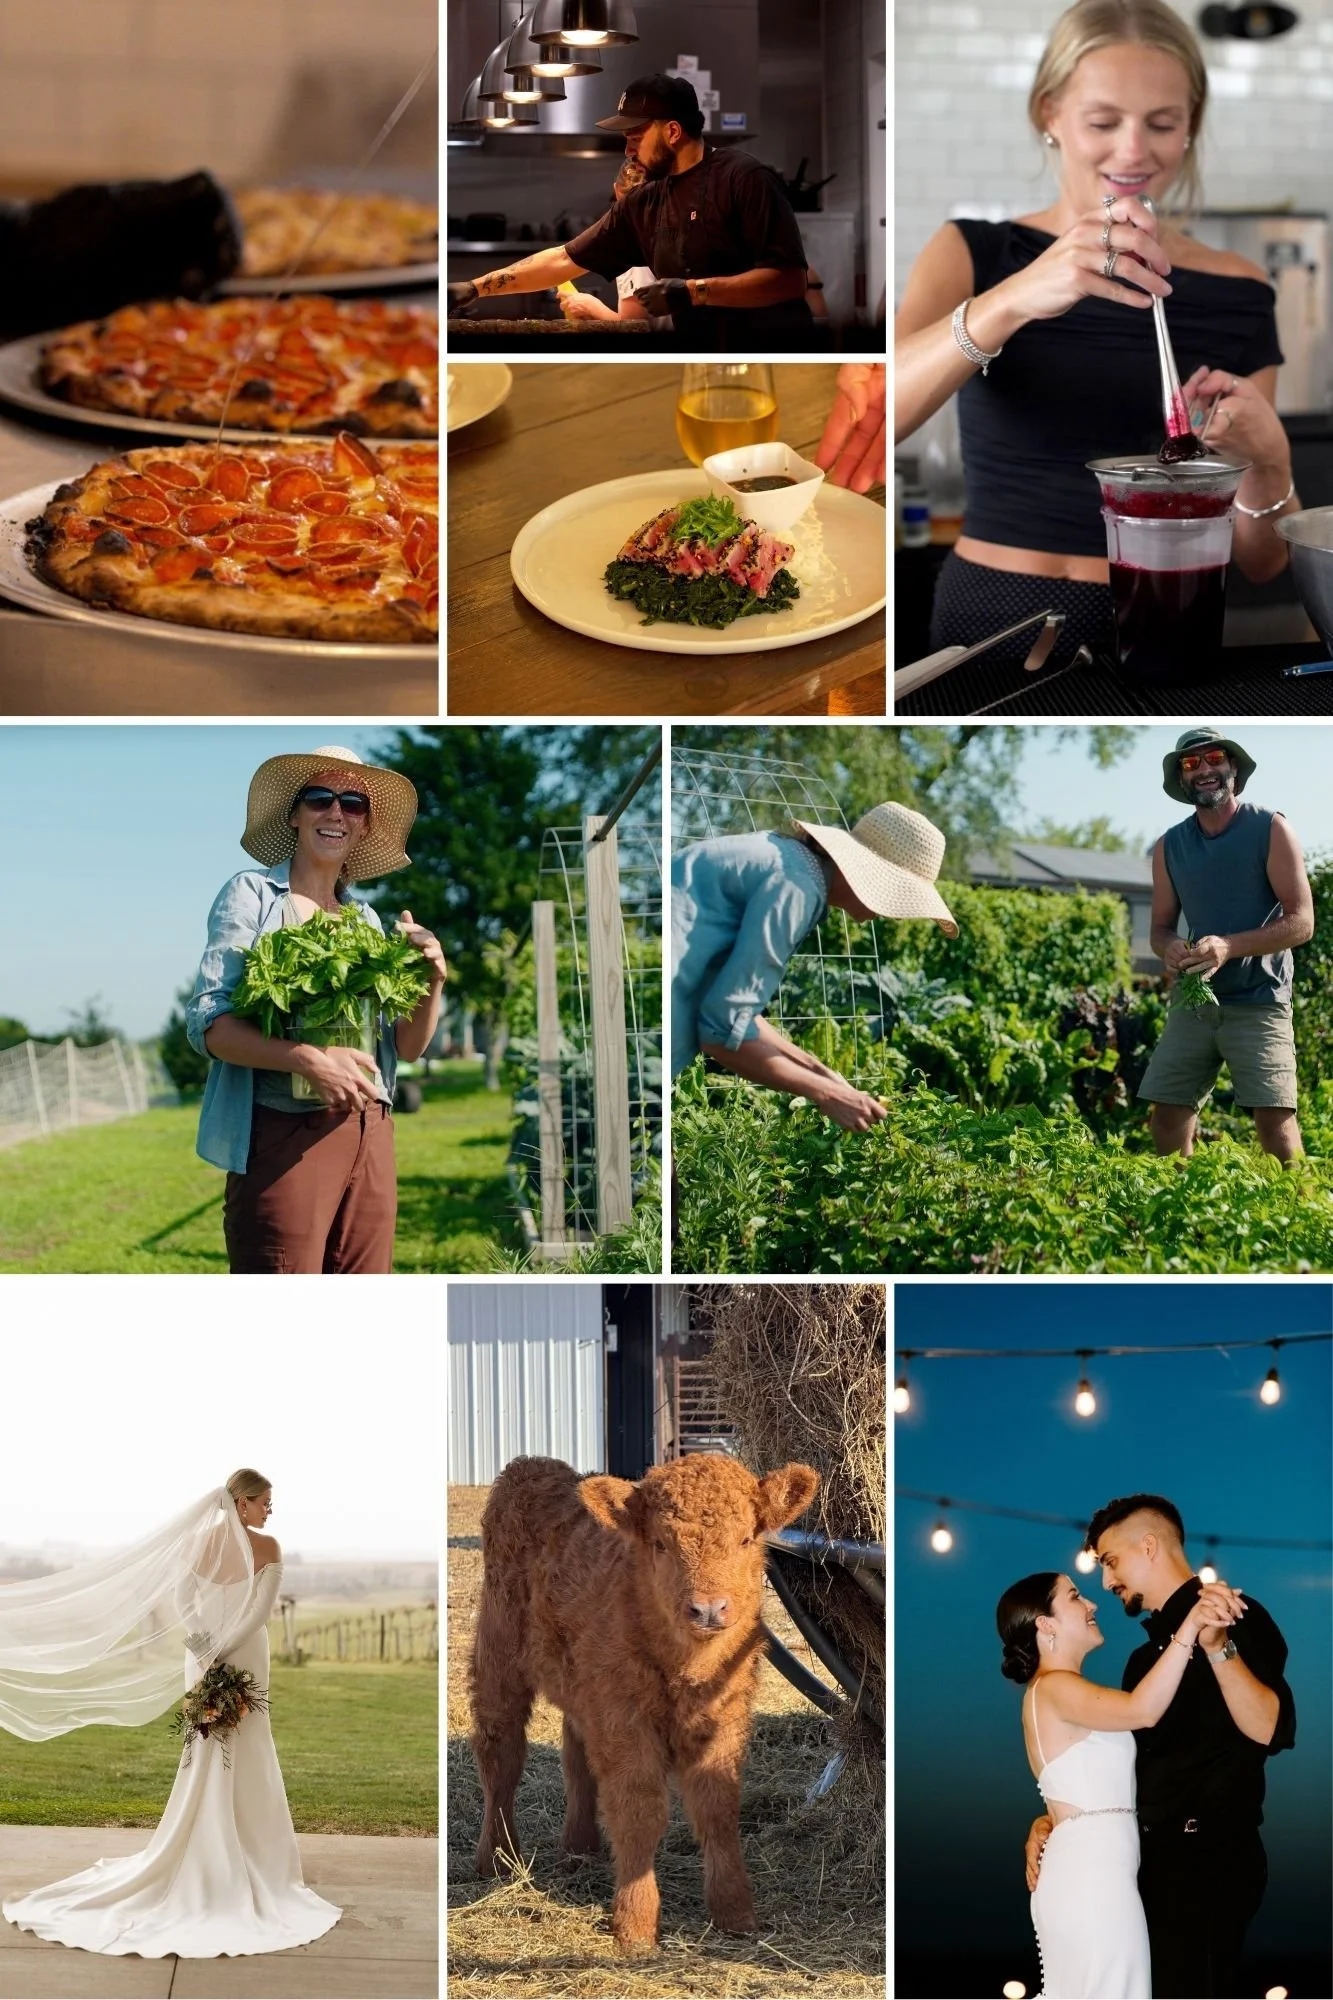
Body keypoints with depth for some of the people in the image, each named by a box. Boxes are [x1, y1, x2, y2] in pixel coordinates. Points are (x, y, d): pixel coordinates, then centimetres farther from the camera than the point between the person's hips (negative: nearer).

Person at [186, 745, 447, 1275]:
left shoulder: (366, 917, 16)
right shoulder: (253, 894, 1)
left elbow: (406, 1047, 17)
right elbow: (208, 1023, -10)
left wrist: (433, 983, -3)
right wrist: (309, 1060, -24)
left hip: (369, 1137, 6)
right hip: (284, 1136, -6)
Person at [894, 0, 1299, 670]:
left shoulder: (1237, 293, 6)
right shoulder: (974, 254, 3)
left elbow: (1260, 560, 8)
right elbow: (879, 416, -16)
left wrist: (1265, 458, -12)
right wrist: (1013, 300, -29)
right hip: (990, 630, -1)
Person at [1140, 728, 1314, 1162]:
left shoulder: (1269, 829, -5)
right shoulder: (1169, 846, 8)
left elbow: (1301, 922, -10)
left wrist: (1228, 947, -24)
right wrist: (1170, 950, -13)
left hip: (1258, 1002, -4)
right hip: (1193, 1000, 5)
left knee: (1275, 1121, -14)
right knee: (1167, 1117, 1)